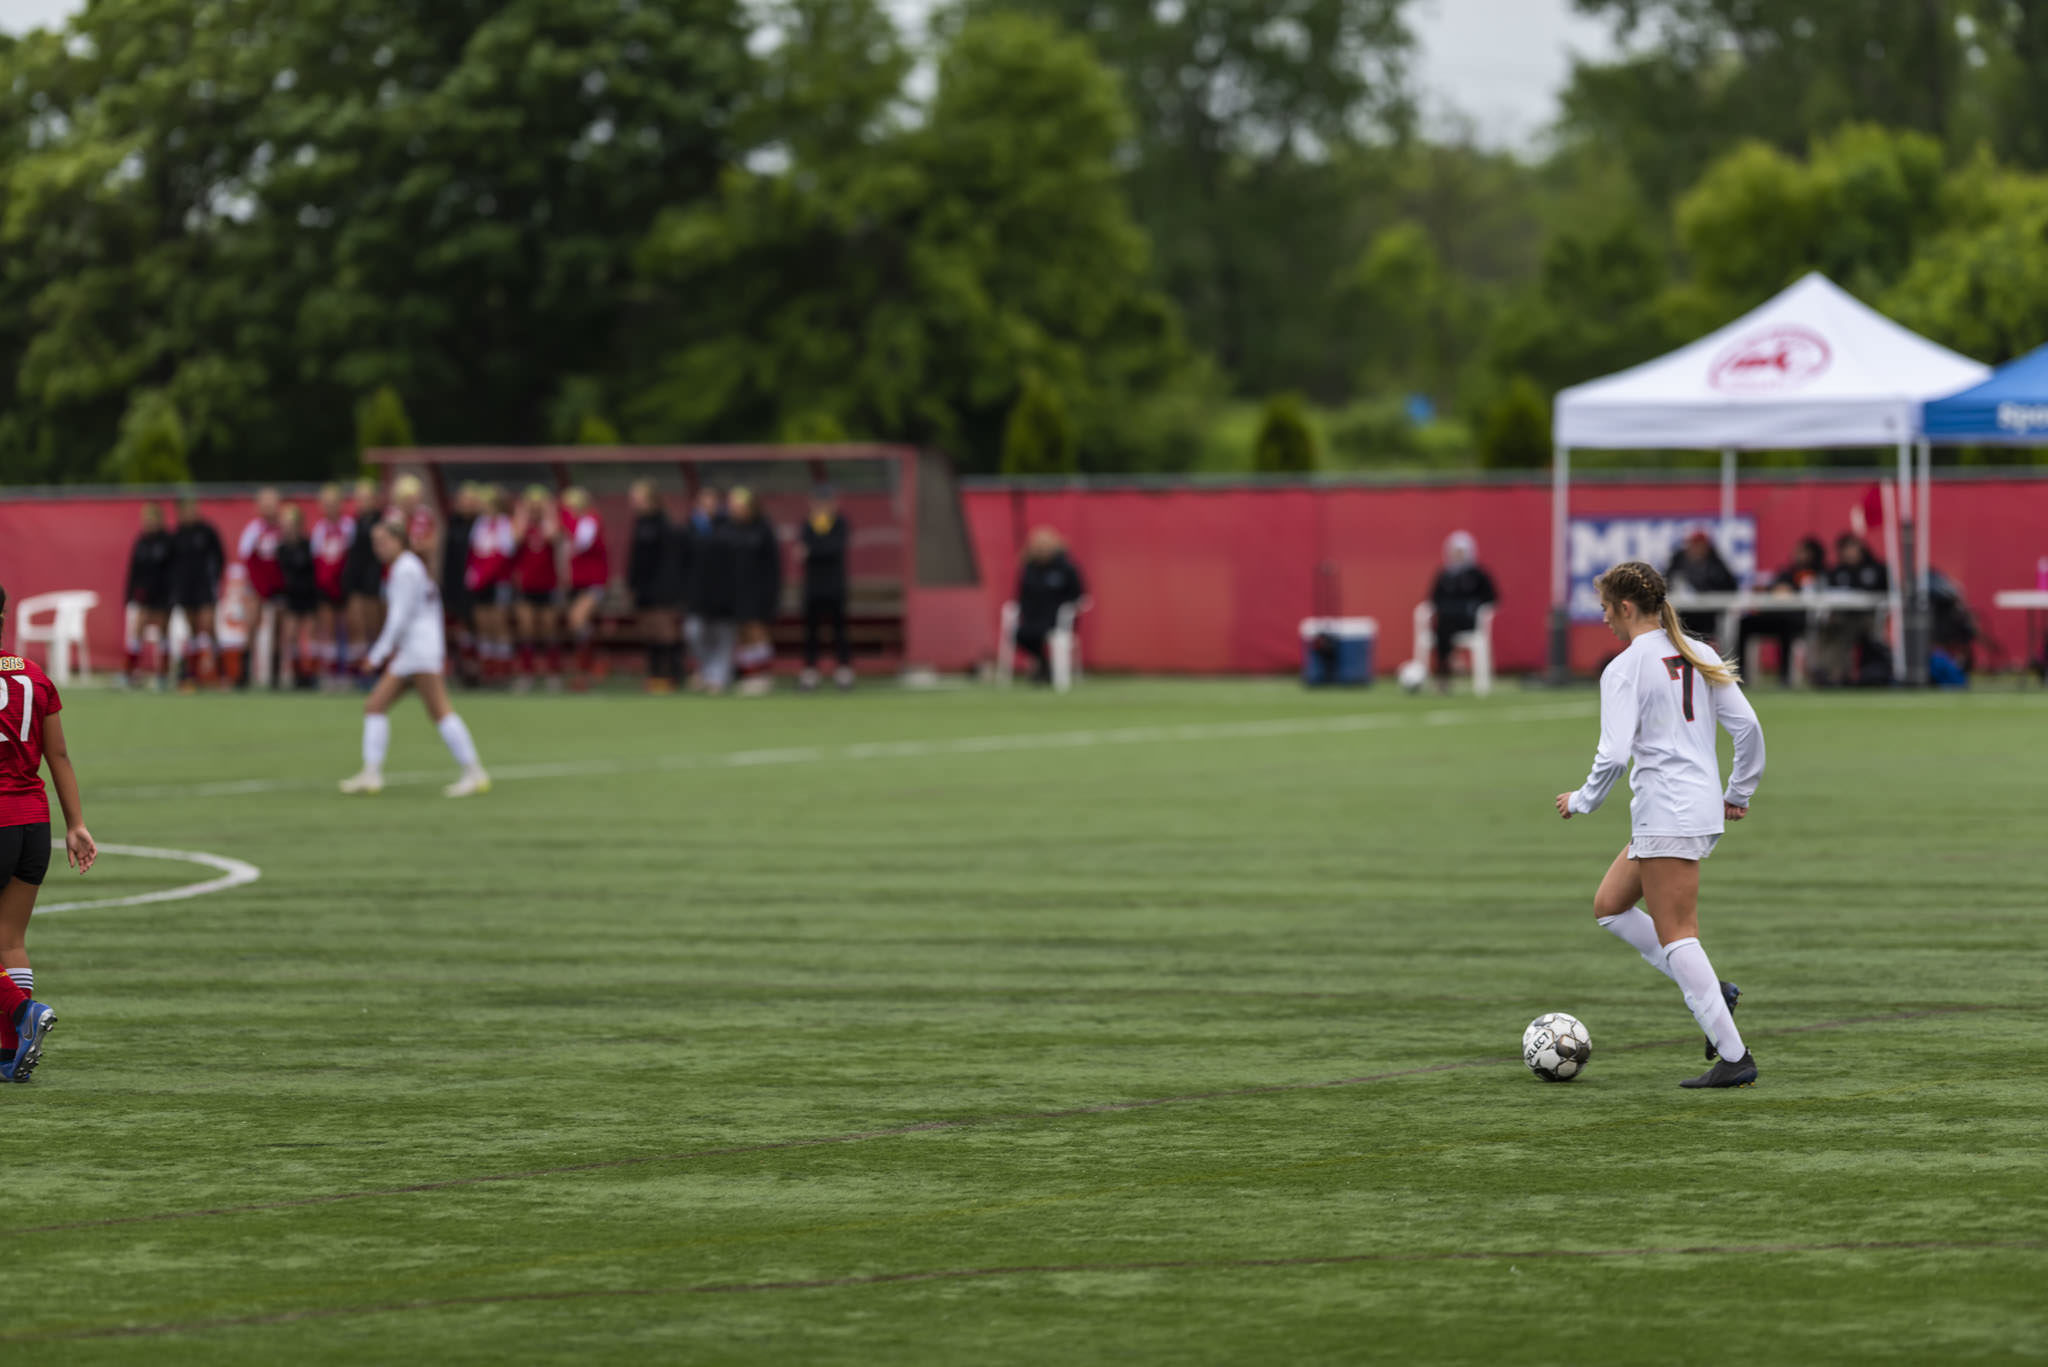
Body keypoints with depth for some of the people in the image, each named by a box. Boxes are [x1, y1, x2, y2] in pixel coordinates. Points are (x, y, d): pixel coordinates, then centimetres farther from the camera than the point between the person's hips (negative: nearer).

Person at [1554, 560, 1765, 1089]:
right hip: (1703, 808, 9)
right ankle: (1710, 992, 11)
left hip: (1666, 814, -9)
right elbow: (1747, 725, 8)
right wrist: (1738, 793, 18)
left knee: (1675, 935, -4)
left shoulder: (1624, 669, -12)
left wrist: (1582, 801, -2)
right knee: (1609, 906, 20)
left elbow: (1614, 754, -18)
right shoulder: (1697, 656, 10)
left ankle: (1733, 1056, -7)